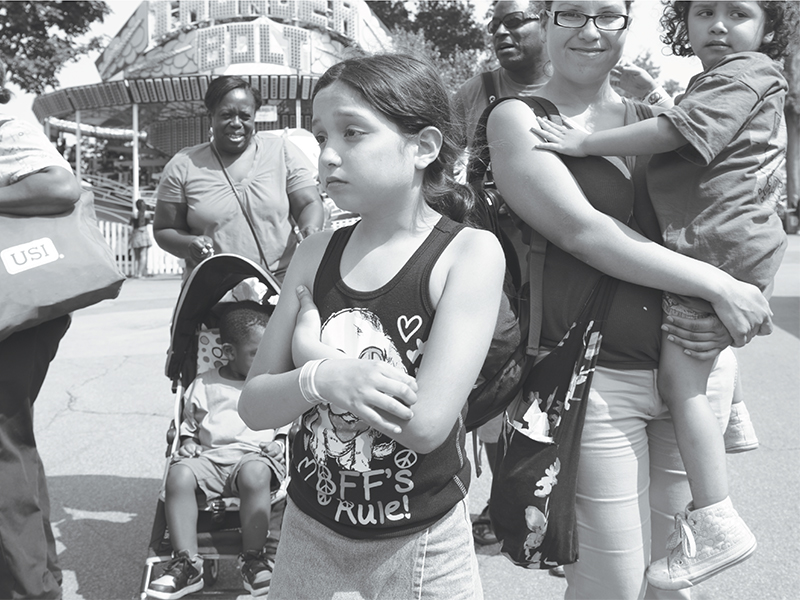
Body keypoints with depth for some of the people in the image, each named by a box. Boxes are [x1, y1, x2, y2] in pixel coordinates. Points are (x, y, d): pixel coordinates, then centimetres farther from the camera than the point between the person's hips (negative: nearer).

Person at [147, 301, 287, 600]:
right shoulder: (205, 384, 15)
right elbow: (190, 421, 23)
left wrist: (279, 442, -1)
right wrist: (188, 442, 4)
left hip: (254, 454, -2)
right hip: (210, 454, 2)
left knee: (255, 474, -39)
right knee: (178, 476, -30)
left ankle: (254, 560, -27)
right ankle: (187, 564, -25)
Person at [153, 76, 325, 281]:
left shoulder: (283, 152, 10)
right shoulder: (182, 166, 9)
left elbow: (310, 204, 9)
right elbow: (163, 230, 13)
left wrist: (310, 229, -14)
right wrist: (189, 245, -8)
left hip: (282, 282, 0)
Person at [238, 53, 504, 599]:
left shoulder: (472, 252, -16)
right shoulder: (316, 254, -2)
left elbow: (425, 424, -24)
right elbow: (255, 406, -3)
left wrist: (311, 346, -15)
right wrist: (319, 379, -23)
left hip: (419, 548, -4)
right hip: (309, 533, 4)